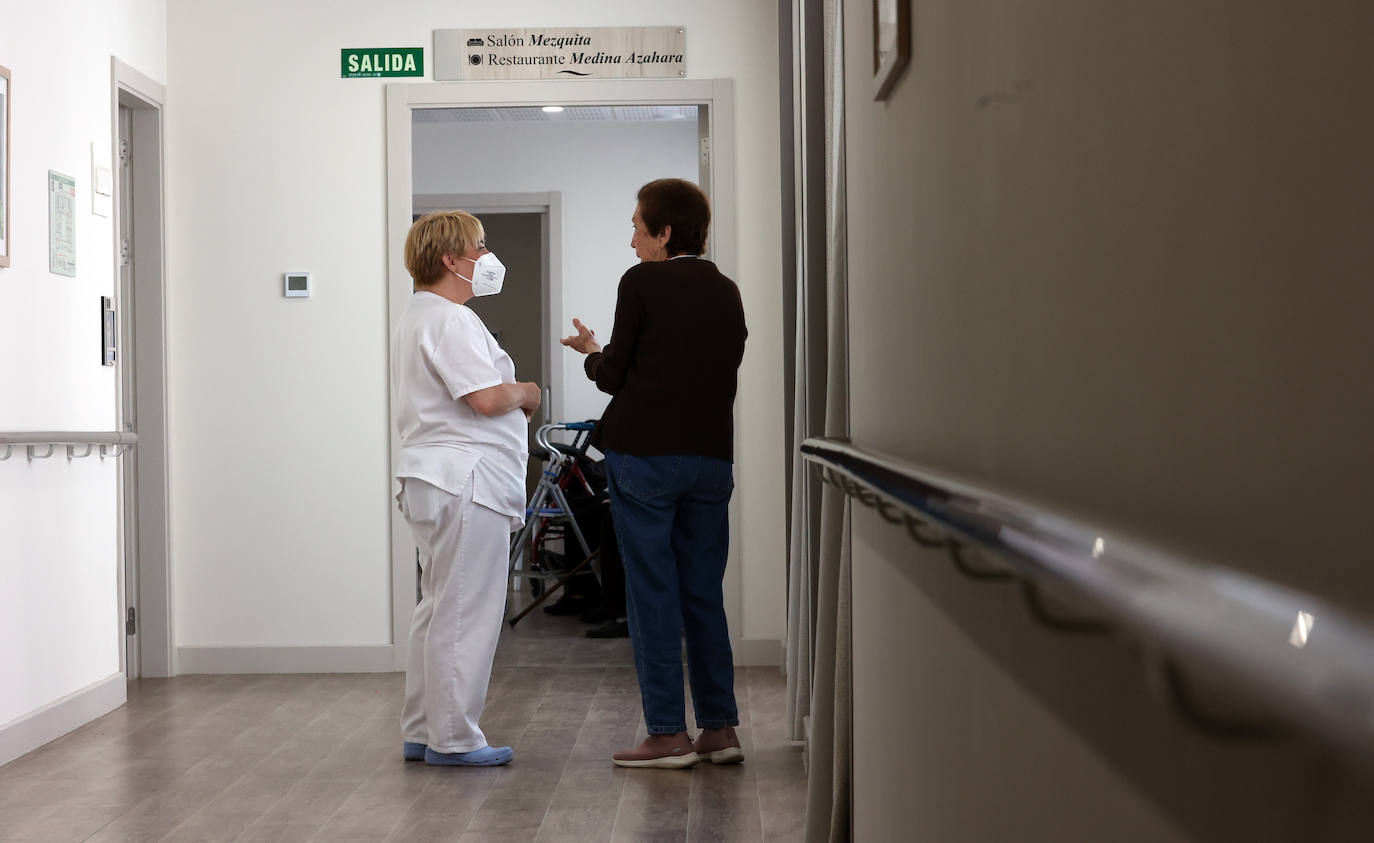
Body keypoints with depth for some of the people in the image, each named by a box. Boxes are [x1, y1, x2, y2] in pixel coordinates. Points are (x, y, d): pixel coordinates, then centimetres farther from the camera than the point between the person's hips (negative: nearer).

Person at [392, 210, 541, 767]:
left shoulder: (418, 316, 20)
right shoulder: (450, 320, -15)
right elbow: (489, 398, -23)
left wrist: (513, 401, 13)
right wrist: (526, 393, -4)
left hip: (434, 480, 11)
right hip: (466, 482, -11)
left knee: (438, 610, 15)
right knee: (465, 612, -6)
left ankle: (421, 732, 21)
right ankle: (453, 737, -1)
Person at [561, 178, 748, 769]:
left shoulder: (642, 282, -6)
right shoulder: (726, 291, 11)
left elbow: (614, 376, -6)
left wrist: (592, 354, 16)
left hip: (645, 455, -5)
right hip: (712, 456, 6)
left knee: (653, 592, -1)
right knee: (704, 594, 11)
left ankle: (668, 734, 0)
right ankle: (720, 728, 13)